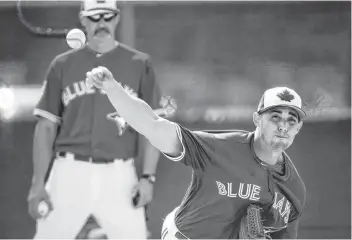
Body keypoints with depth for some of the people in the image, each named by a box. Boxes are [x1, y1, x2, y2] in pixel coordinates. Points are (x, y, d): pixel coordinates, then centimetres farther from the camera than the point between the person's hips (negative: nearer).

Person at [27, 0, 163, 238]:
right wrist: (38, 183, 1)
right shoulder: (63, 65, 9)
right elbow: (46, 127, 9)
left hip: (118, 176, -1)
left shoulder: (139, 64, 6)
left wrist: (148, 176, -6)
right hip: (69, 172, 1)